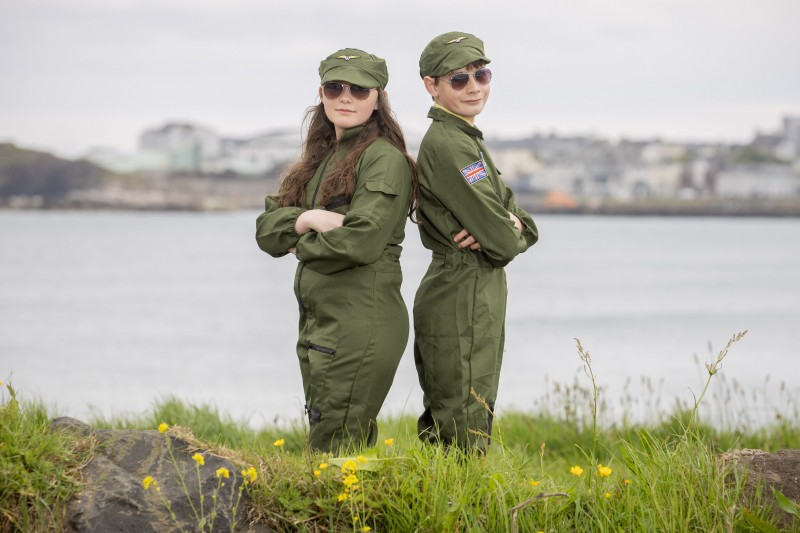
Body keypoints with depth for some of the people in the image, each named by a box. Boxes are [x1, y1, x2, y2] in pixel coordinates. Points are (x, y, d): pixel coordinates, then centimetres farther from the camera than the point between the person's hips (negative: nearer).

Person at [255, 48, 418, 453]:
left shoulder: (384, 159, -9)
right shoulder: (319, 158, 17)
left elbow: (362, 240, -21)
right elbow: (266, 229, 9)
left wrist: (303, 245, -3)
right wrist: (309, 219, -12)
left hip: (362, 324, -9)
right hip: (317, 321, 9)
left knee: (333, 452, -8)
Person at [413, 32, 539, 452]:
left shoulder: (466, 139, 16)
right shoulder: (448, 143, -15)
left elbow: (525, 229, 12)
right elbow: (502, 242, -20)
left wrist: (513, 226, -10)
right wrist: (508, 234, 2)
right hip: (462, 305, -10)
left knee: (441, 436, 15)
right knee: (465, 434, -6)